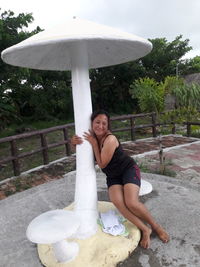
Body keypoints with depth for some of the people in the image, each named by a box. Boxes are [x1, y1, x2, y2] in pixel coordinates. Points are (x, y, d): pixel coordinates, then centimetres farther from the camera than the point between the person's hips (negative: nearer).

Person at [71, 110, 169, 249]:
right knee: (118, 201, -23)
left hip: (128, 169, -5)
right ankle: (145, 230, -6)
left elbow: (102, 164, -20)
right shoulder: (92, 137, -5)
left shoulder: (110, 139, -26)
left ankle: (156, 226, 6)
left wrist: (94, 143, -22)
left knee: (132, 203, -24)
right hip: (113, 176, 6)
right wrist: (75, 143, -12)